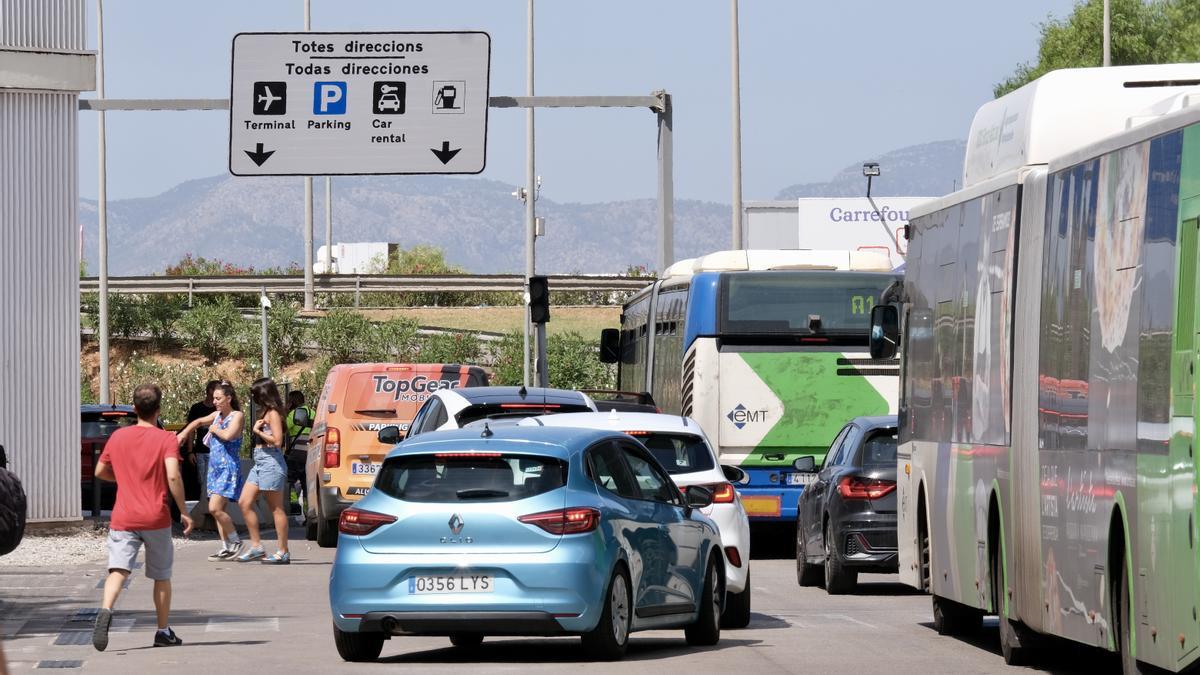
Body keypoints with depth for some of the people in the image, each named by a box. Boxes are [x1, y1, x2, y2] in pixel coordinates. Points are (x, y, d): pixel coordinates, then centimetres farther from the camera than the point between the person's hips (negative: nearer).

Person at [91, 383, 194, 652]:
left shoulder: (118, 437, 7)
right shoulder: (166, 439, -4)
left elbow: (100, 472, 17)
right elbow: (173, 476, -17)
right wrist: (184, 512, -10)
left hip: (123, 518, 1)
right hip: (156, 518, -1)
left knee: (118, 569, -11)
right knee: (162, 576, 15)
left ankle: (106, 610, -40)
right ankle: (164, 632, 21)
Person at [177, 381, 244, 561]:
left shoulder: (237, 416, -8)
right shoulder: (217, 415, 14)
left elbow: (228, 435, -25)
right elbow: (199, 422, 30)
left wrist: (214, 429, -7)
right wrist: (184, 433, 17)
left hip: (229, 467, -8)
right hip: (214, 466, 8)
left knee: (215, 508, -17)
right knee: (218, 509, 5)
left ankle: (235, 541, -4)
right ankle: (226, 548, 9)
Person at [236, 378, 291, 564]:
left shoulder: (273, 414, -12)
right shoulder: (264, 413, 14)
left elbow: (277, 440, -19)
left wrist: (258, 431, -12)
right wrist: (258, 429, -1)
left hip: (271, 463, -10)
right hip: (259, 463, 10)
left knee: (276, 508, -4)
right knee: (244, 503, 7)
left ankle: (283, 552, 1)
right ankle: (256, 546, 10)